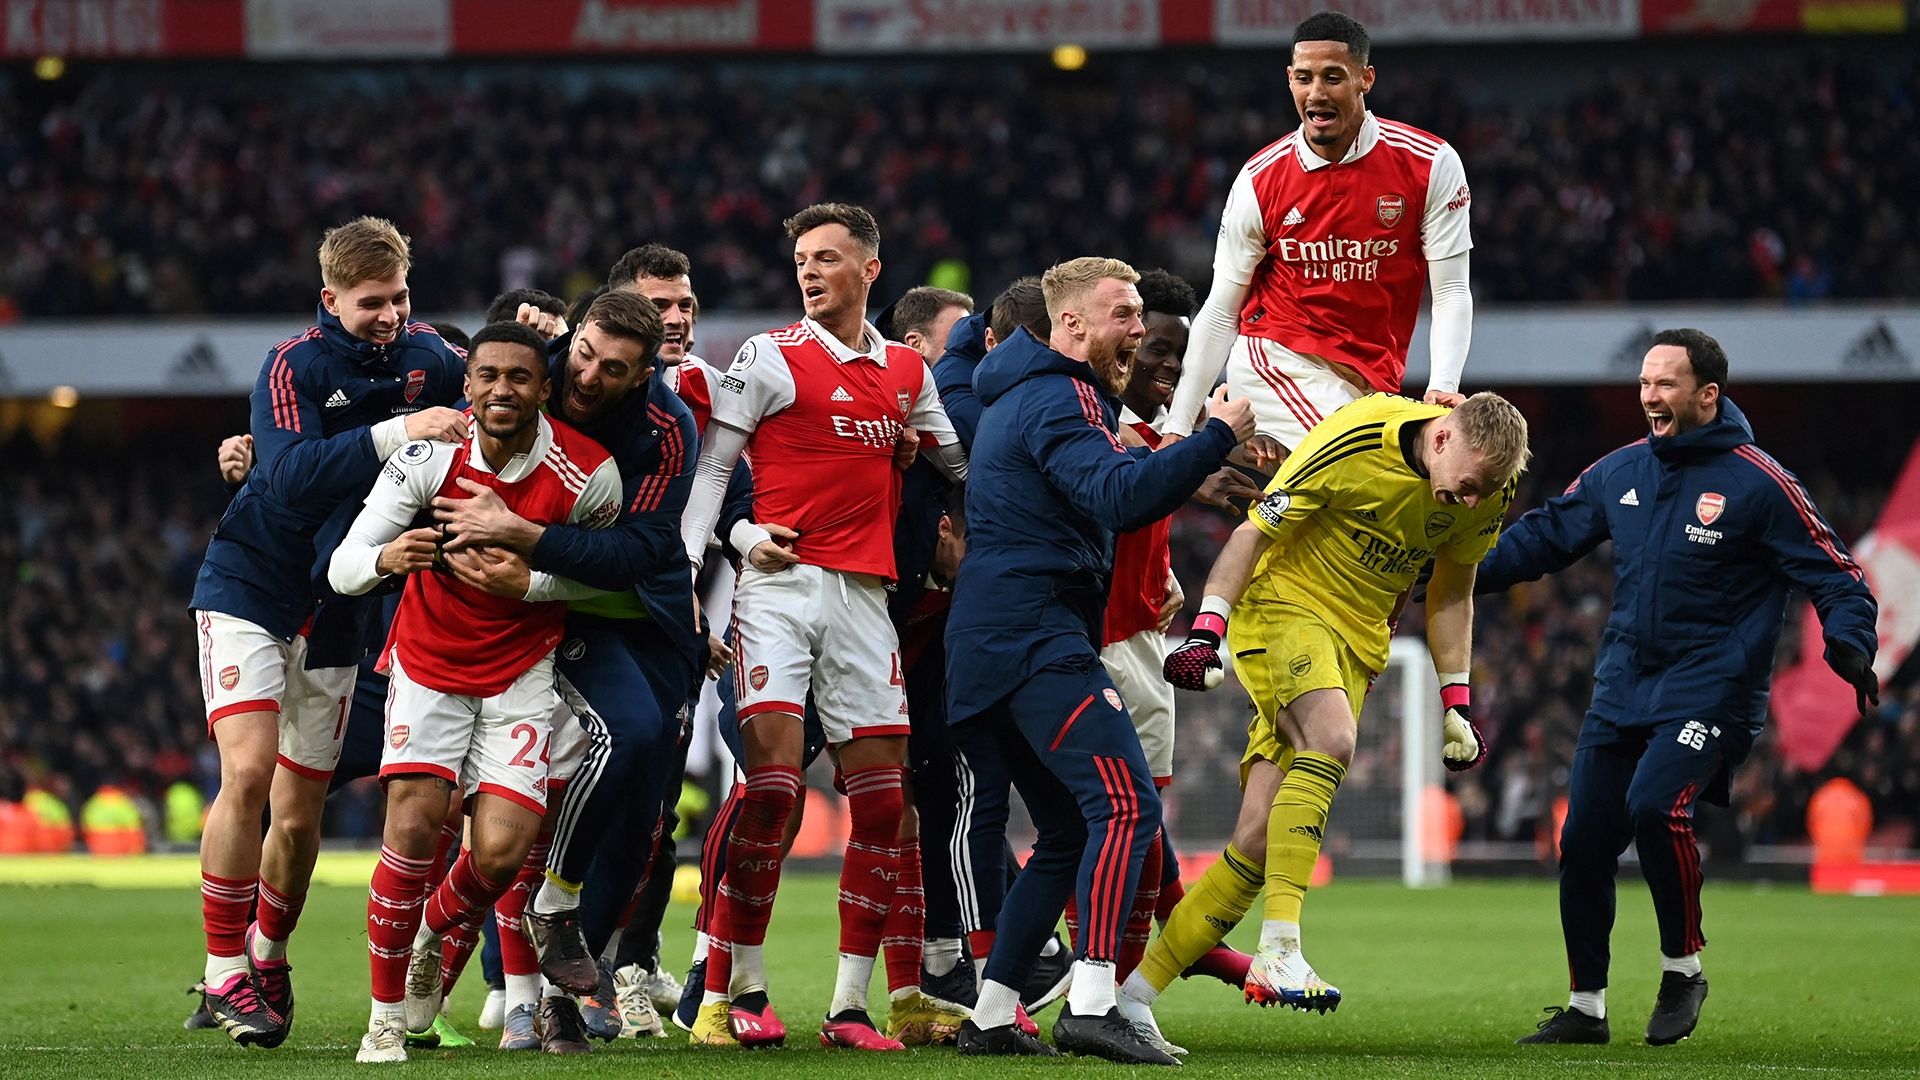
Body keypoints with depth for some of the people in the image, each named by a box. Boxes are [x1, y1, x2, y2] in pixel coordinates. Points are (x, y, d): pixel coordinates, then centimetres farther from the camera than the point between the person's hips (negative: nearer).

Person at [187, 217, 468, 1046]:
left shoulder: (424, 354, 1)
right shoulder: (295, 364, -15)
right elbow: (293, 478, -27)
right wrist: (394, 433, -35)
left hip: (332, 609, 4)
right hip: (249, 588, -4)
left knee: (299, 813, 5)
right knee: (247, 773, -18)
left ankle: (269, 959, 28)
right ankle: (224, 972, -10)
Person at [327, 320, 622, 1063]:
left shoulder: (588, 473, -17)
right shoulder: (427, 457, -18)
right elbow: (343, 568, -18)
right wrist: (386, 558, -42)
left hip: (520, 672, 1)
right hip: (428, 664, -1)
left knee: (501, 852, -11)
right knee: (413, 827, -18)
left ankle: (435, 937, 25)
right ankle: (387, 1016, -3)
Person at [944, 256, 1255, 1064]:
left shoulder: (1020, 396, 23)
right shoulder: (1058, 401, -10)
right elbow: (1120, 496, -25)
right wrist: (1217, 439, -21)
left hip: (995, 649, 11)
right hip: (1037, 640, -11)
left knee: (1069, 832, 14)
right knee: (1126, 806, -19)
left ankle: (989, 1018, 14)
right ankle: (1091, 1004, -28)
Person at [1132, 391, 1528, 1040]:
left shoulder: (1490, 488, -4)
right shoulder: (1353, 445, -23)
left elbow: (1451, 592, 12)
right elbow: (1253, 533, -14)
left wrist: (1457, 703, 10)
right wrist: (1206, 632, -21)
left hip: (1357, 642, 6)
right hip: (1284, 603, -5)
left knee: (1259, 843, -5)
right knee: (1332, 739, -35)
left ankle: (1134, 993, 1)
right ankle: (1278, 954, -38)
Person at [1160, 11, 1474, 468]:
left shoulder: (1431, 164, -4)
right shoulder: (1260, 179, -2)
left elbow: (1451, 292, -3)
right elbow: (1221, 311, 3)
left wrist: (1442, 387, -20)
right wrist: (1177, 429, -1)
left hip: (1371, 380, 2)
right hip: (1272, 360, -2)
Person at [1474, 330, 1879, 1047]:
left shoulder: (1757, 483, -7)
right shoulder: (1619, 472, 9)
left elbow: (1834, 576, -4)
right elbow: (1545, 536, 21)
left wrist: (1849, 644, -21)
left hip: (1708, 689, -6)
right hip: (1621, 686, 6)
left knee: (1654, 805, -28)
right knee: (1583, 839, 1)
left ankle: (1683, 967, -7)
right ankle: (1586, 1006, 15)